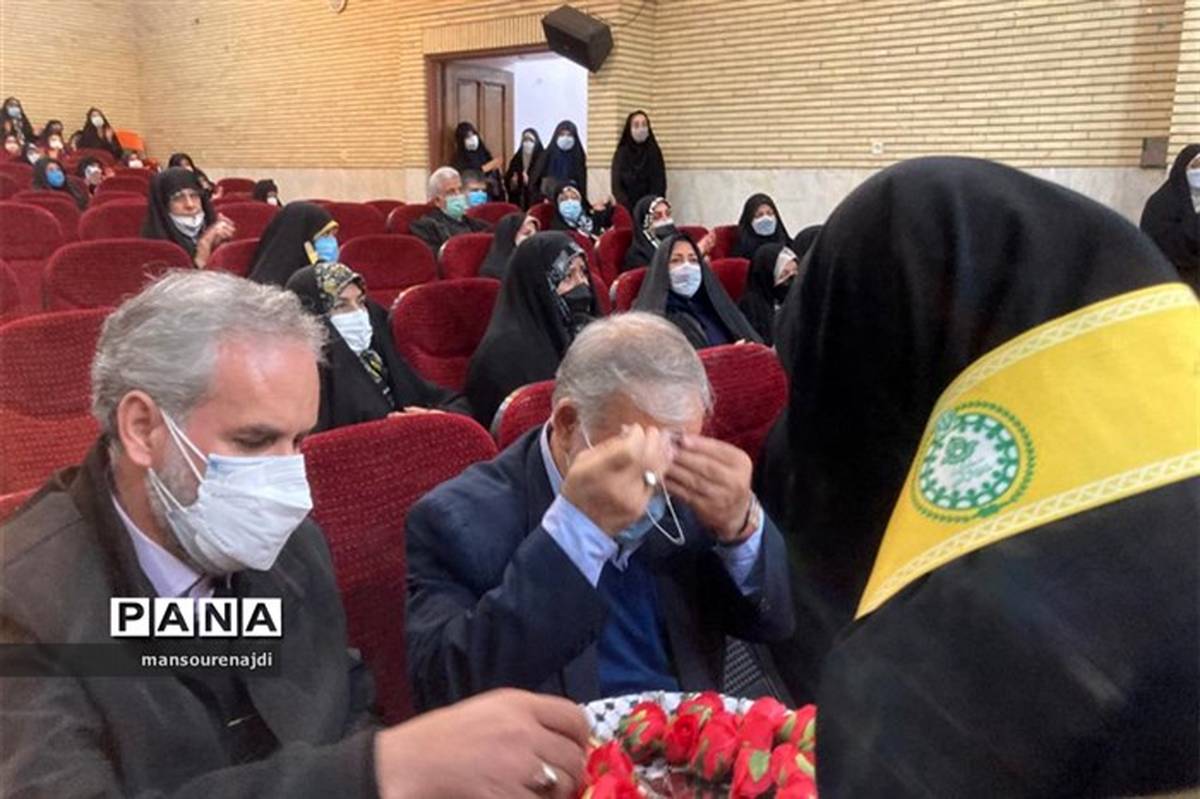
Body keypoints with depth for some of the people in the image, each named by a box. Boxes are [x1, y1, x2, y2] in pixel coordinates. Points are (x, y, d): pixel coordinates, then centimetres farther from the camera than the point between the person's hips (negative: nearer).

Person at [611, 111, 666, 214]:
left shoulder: (654, 152, 5)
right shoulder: (621, 153, 4)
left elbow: (659, 185, 2)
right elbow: (616, 187, 0)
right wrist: (630, 211, -11)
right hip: (627, 210, 0)